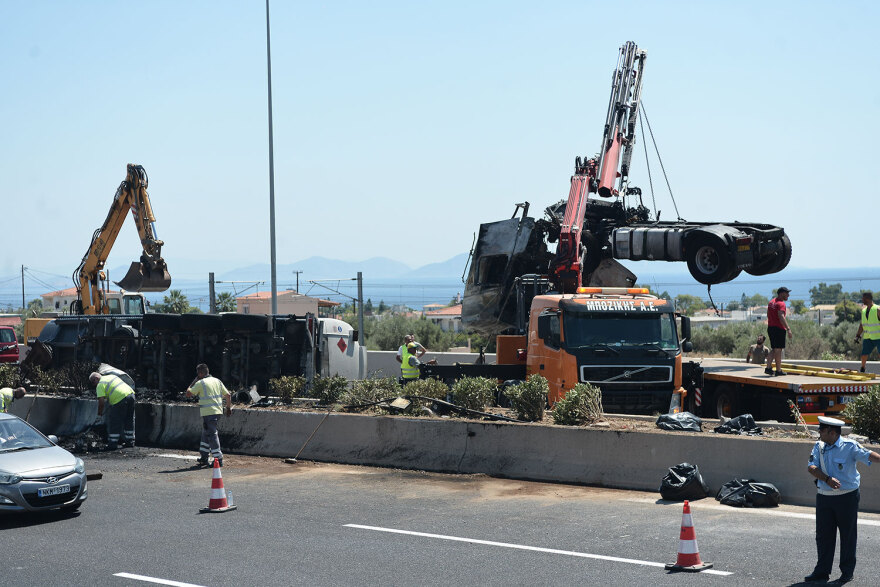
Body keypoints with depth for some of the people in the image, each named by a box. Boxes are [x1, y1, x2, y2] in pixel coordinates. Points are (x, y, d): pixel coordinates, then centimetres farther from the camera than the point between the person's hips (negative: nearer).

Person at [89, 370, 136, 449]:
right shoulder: (112, 376, 25)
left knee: (114, 423, 1)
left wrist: (99, 415, 0)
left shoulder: (100, 385, 1)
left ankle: (113, 444, 2)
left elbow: (101, 401, -7)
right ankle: (130, 441, 26)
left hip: (120, 399, -8)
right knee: (129, 421, 19)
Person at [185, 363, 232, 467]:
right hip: (218, 411, 7)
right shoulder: (217, 381, 12)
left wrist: (193, 382, 3)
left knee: (212, 435, -4)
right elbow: (228, 395, 12)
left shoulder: (200, 383, -8)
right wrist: (228, 408, 22)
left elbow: (188, 394, -7)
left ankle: (218, 459, -7)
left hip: (208, 413, -7)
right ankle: (203, 458, 22)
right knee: (206, 433, 19)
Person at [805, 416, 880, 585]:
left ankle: (847, 572, 16)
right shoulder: (819, 446, 5)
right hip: (824, 496, 5)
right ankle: (822, 571, 19)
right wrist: (827, 479, -22)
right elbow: (811, 467, -6)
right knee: (823, 534, 8)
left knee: (848, 535, 4)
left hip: (847, 497, -5)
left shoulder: (850, 446, -9)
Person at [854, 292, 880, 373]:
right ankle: (862, 369, 24)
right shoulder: (863, 310, 11)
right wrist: (858, 336, 13)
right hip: (867, 337, 5)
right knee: (864, 355, 4)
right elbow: (862, 324, 18)